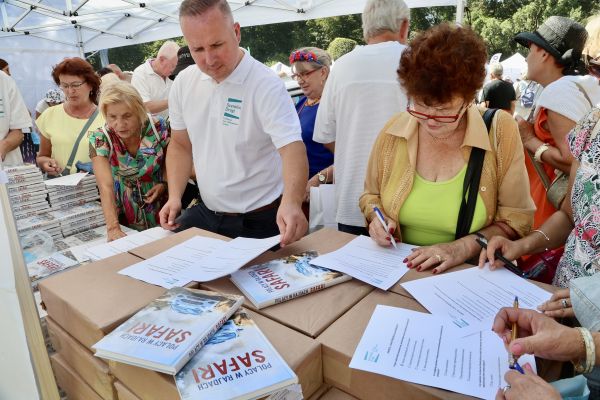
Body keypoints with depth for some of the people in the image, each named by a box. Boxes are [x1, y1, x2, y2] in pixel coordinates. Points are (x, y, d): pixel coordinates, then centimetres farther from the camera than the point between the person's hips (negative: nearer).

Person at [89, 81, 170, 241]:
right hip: (124, 215, 0)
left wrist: (164, 183, -12)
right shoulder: (100, 139, -16)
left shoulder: (158, 127, -13)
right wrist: (113, 228, -38)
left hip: (160, 209, 1)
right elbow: (106, 186, -26)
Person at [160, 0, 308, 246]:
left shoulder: (267, 86, -19)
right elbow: (181, 146, 10)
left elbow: (292, 148, -30)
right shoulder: (183, 83, -1)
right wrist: (174, 196, -4)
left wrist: (291, 202, -49)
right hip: (205, 213, 6)